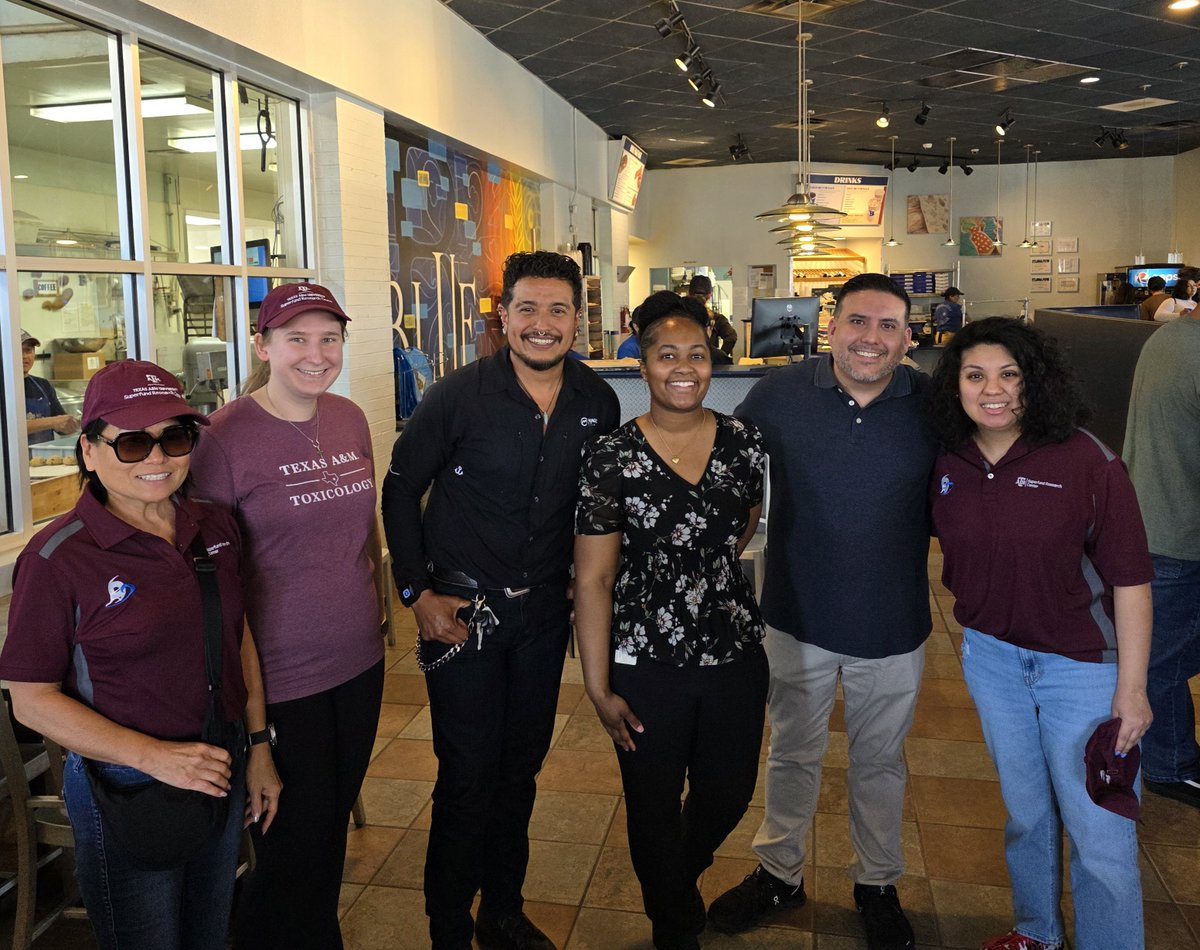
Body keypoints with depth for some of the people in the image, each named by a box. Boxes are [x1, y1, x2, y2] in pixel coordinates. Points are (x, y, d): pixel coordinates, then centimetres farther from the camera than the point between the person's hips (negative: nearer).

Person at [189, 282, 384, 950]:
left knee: (335, 820, 21)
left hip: (359, 660, 6)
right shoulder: (227, 436, -15)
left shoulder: (351, 419, 3)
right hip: (281, 676, -6)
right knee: (296, 849, 7)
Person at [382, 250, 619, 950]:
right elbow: (401, 488, -5)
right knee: (468, 777, 2)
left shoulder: (598, 402, -2)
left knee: (522, 768, 16)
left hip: (544, 610, 4)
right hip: (463, 609, -4)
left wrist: (584, 579, 8)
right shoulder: (459, 395, -13)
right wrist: (418, 591, -8)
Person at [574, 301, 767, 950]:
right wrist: (599, 688, -12)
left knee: (730, 790, 20)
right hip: (646, 664, -3)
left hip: (736, 653, 4)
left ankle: (681, 876, 54)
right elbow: (593, 580, -12)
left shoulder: (743, 442, -2)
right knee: (655, 805, 13)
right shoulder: (610, 457, -12)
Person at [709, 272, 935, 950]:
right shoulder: (778, 395, -10)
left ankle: (878, 883, 43)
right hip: (799, 617, 0)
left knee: (881, 761, 20)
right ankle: (780, 873, 41)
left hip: (894, 625, 0)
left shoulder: (932, 406, -10)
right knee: (793, 754, 18)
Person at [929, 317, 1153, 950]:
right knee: (1024, 810, 21)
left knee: (1099, 831, 3)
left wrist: (1131, 686, -14)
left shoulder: (1085, 459, -18)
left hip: (1081, 663, -4)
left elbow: (1129, 576, -15)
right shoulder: (945, 462, -6)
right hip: (990, 654, 4)